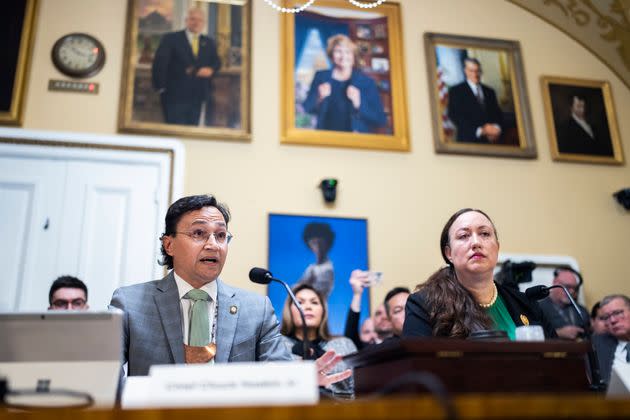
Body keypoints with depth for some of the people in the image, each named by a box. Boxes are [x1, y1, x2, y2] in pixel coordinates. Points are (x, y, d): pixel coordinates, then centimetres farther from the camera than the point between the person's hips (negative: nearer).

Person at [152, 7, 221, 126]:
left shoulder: (209, 43, 16)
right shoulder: (170, 39, 3)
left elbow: (216, 62, 14)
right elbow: (159, 63, -2)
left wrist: (211, 69, -10)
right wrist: (161, 86, -9)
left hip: (201, 97, 4)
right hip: (175, 95, -3)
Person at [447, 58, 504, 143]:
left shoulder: (490, 91, 18)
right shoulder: (456, 91, 3)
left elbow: (498, 114, 15)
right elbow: (455, 116, -7)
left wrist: (497, 128, -8)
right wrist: (480, 130, -15)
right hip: (469, 141, -4)